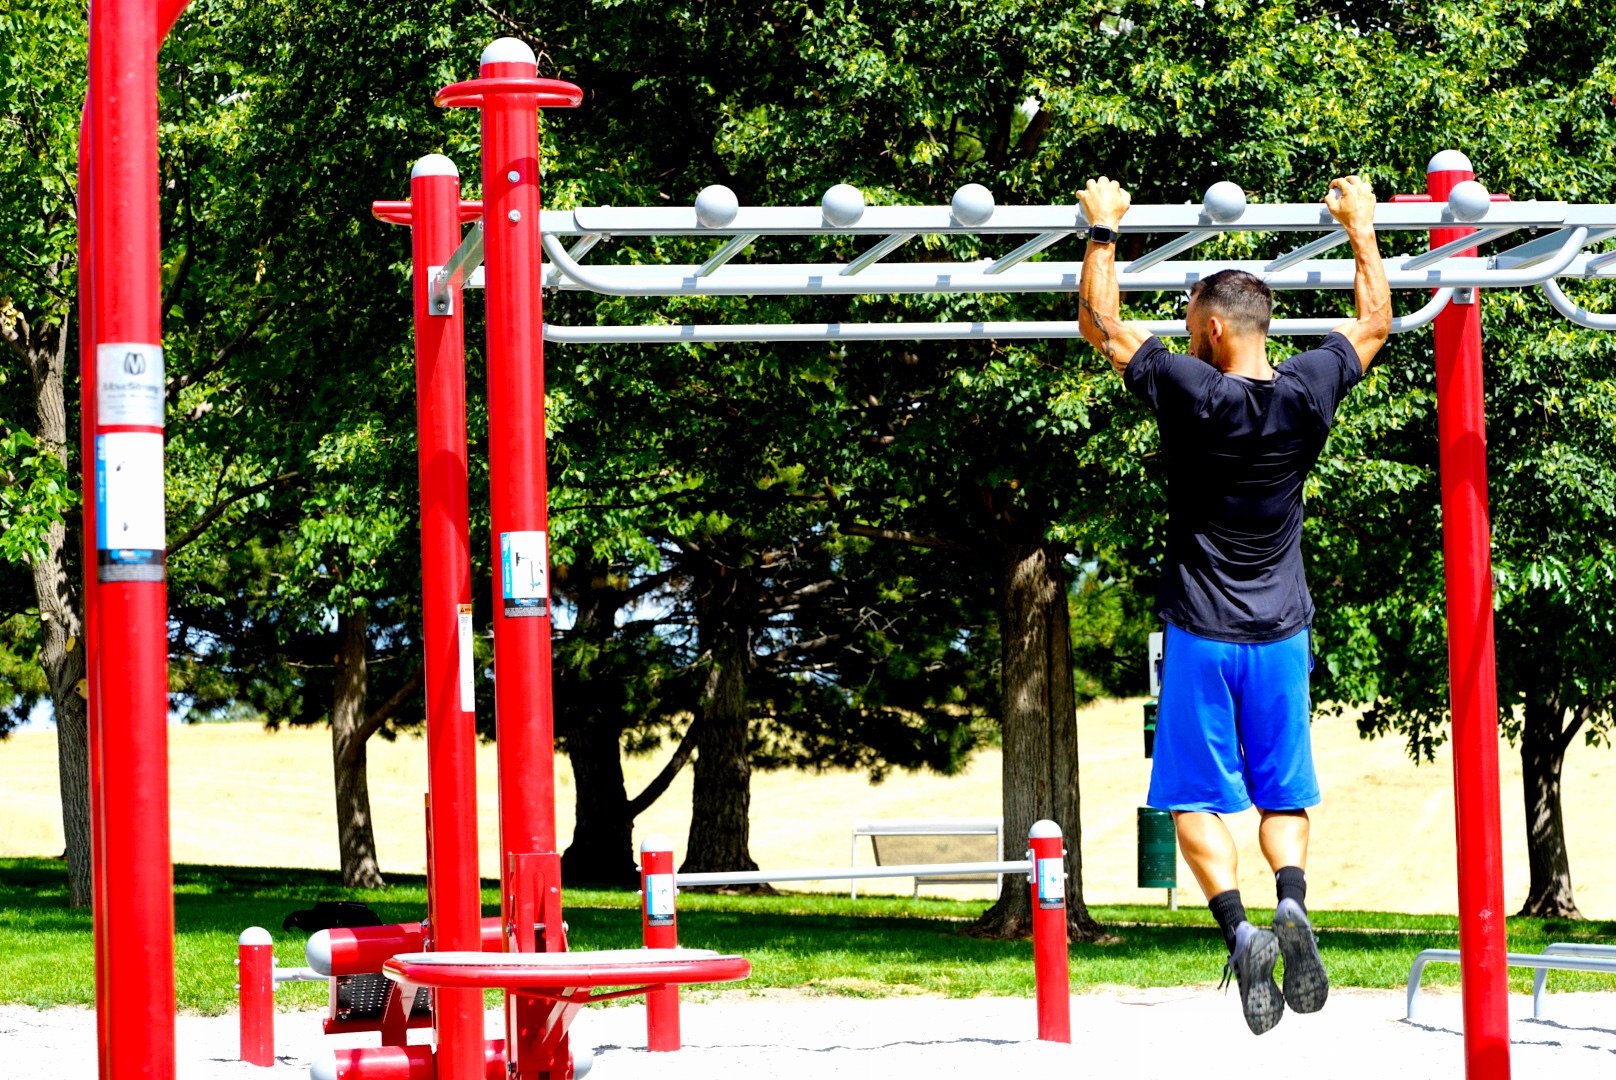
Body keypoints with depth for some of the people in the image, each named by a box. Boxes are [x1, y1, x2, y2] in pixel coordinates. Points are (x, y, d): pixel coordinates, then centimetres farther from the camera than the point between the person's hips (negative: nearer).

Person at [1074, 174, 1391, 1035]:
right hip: (1281, 632, 3)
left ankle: (1240, 927, -18)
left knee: (1196, 797, 2)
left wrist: (1103, 229, 9)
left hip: (1202, 634, -3)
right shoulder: (1307, 395, -4)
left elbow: (1100, 324, -2)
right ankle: (1291, 904, -16)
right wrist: (1362, 228, 24)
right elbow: (1374, 323, 14)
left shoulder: (1190, 392, -14)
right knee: (1283, 792, 11)